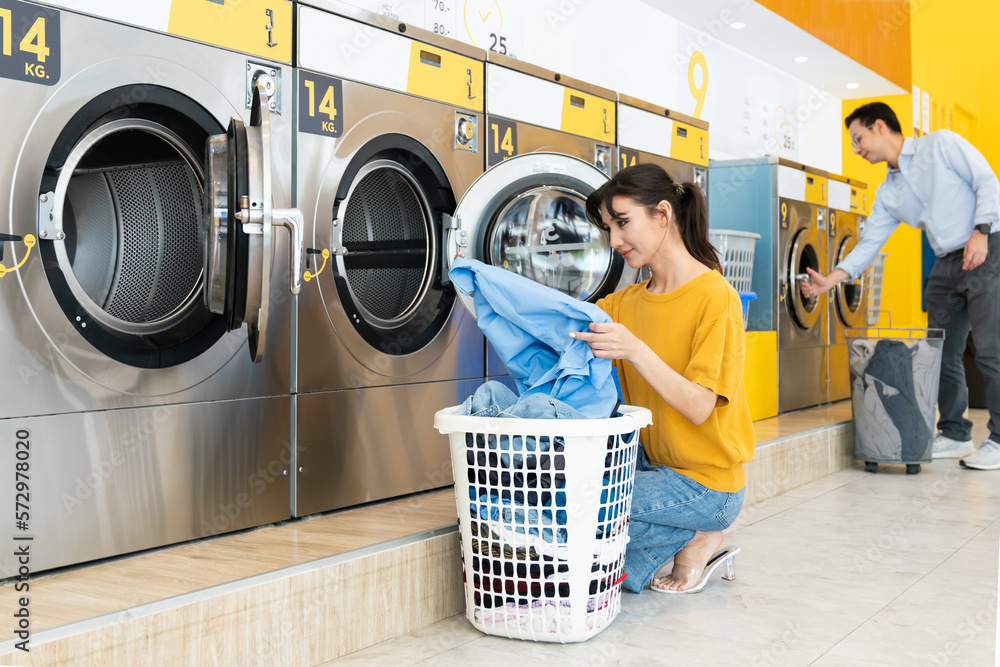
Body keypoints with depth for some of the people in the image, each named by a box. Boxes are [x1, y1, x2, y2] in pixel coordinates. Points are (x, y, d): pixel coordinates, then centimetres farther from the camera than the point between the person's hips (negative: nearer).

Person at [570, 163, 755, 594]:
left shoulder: (715, 298, -16)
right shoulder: (628, 302, 8)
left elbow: (698, 408, -22)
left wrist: (635, 351, -33)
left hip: (704, 482, -9)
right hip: (652, 462, 9)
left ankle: (697, 537, 2)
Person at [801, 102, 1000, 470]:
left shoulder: (941, 144, 0)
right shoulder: (887, 193, 15)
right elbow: (869, 244, 11)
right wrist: (831, 279, 0)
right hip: (946, 265, 7)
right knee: (943, 354, 6)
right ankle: (955, 434, 17)